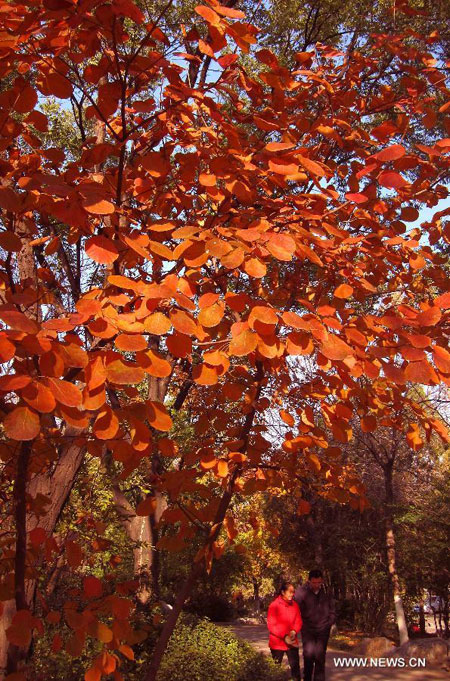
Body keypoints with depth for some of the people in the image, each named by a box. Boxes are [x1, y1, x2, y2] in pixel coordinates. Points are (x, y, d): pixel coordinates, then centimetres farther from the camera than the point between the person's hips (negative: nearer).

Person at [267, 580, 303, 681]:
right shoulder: (274, 605, -12)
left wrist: (294, 631, -15)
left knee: (295, 666, 4)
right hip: (277, 642, -4)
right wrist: (284, 636, -20)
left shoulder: (295, 605, 3)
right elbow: (271, 624, -13)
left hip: (292, 641, 4)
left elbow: (298, 621, 5)